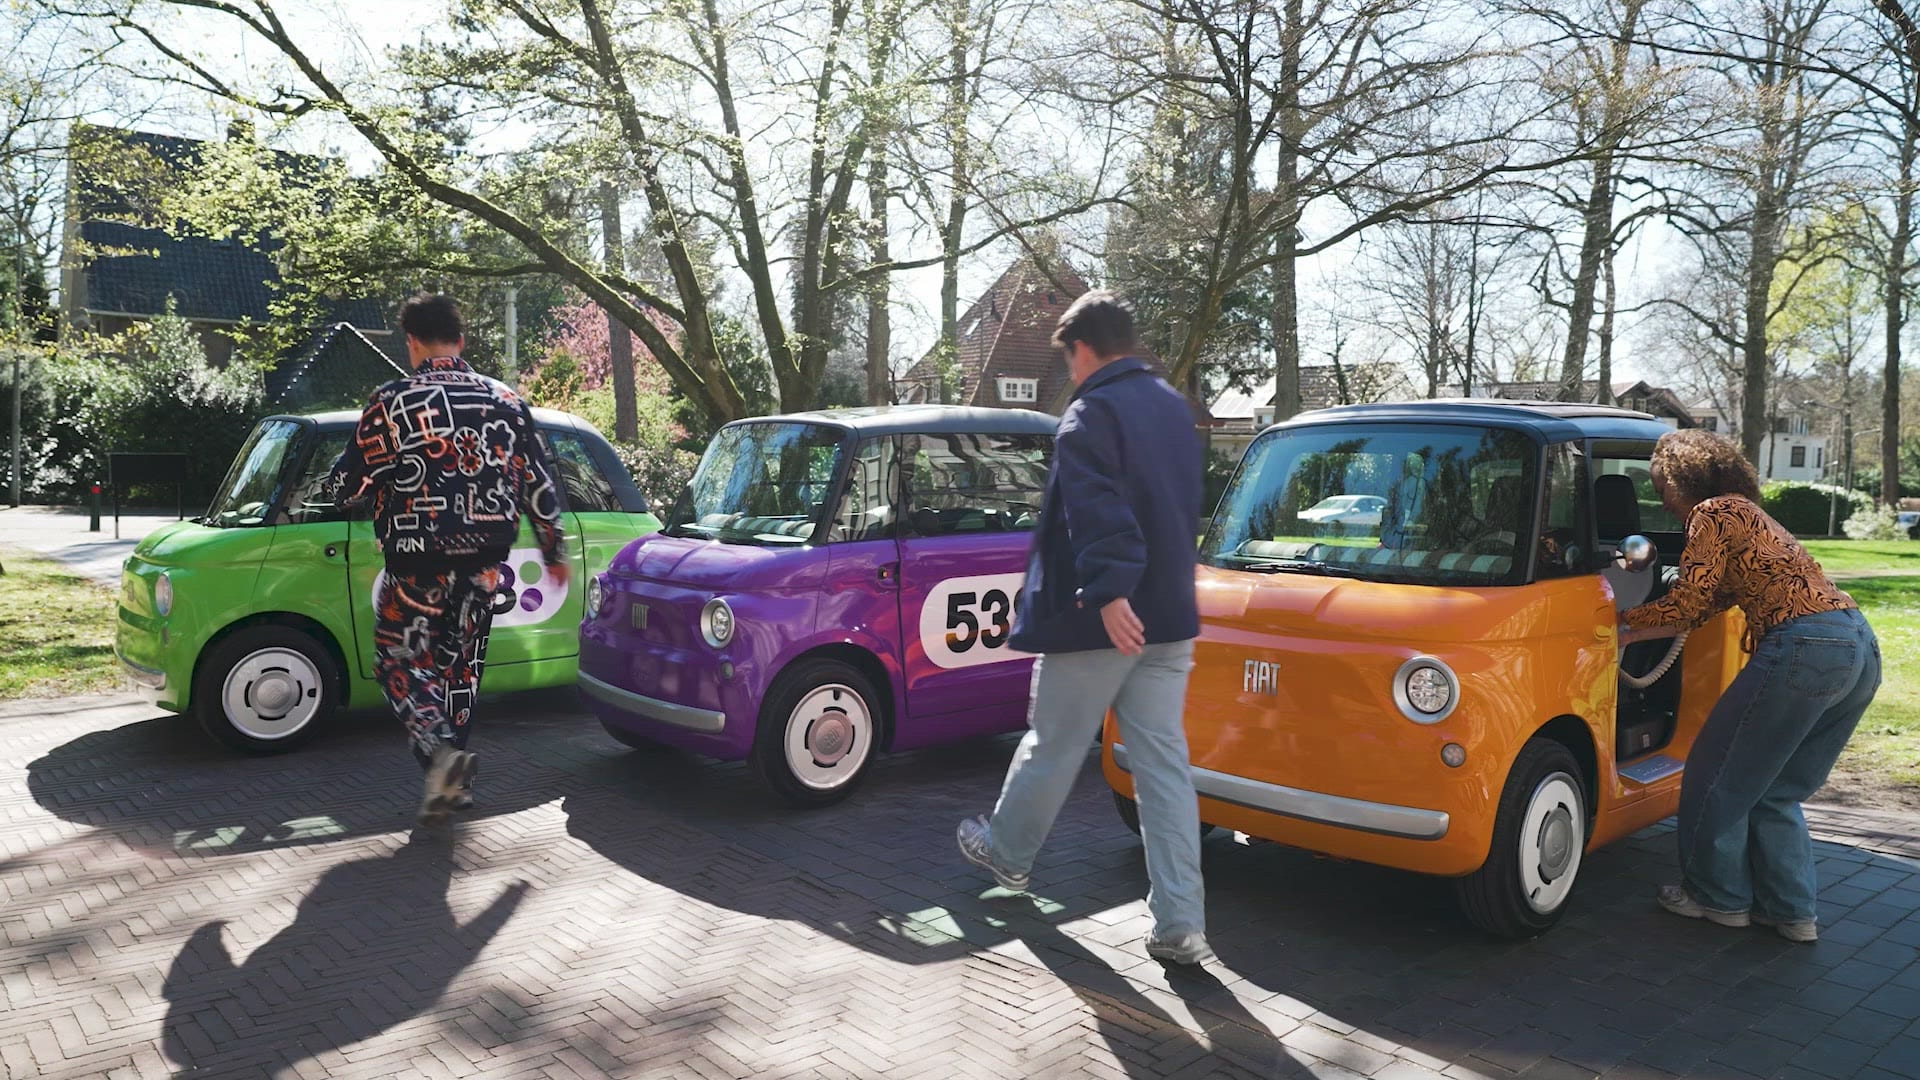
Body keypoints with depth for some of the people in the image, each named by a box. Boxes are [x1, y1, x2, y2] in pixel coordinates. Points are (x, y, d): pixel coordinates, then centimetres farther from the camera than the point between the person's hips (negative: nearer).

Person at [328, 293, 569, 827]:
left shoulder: (391, 402, -7)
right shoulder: (505, 401, 5)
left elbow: (349, 487, -3)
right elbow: (540, 486, 7)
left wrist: (339, 482, 22)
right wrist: (554, 552, 18)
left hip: (418, 562, -4)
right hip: (484, 559, 4)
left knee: (399, 661, 9)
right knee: (461, 663, 15)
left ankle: (441, 753, -13)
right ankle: (454, 781, 21)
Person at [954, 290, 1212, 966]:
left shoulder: (1092, 415, -12)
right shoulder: (1175, 409, 15)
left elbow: (1097, 510, -27)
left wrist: (1109, 591, -35)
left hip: (1098, 622, -7)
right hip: (1169, 619, 7)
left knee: (1052, 747, 13)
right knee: (1164, 762, 5)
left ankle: (1006, 853, 37)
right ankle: (1181, 925, 5)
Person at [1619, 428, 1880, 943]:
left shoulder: (1714, 515, -2)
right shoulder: (1748, 515, 27)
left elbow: (1685, 603, -5)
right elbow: (1704, 607, 26)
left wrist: (1621, 620, 9)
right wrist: (1634, 635, 27)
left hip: (1805, 647, -9)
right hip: (1862, 652, 10)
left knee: (1719, 778, 6)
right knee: (1776, 792, 19)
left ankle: (1718, 896, 18)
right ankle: (1792, 910, 21)